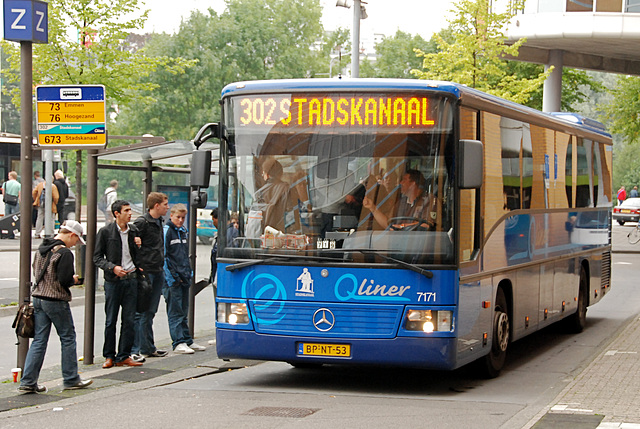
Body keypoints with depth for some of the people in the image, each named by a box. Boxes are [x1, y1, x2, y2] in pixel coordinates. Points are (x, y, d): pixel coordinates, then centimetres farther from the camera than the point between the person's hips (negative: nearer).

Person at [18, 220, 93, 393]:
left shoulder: (42, 249, 9)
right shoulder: (64, 253, -16)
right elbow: (64, 280, -22)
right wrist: (74, 279, 0)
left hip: (38, 298, 7)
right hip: (56, 301, -7)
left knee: (39, 340, 8)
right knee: (68, 338, 9)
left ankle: (28, 382, 3)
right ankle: (71, 379, 16)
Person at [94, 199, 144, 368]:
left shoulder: (133, 232, 11)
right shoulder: (105, 232, -2)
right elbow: (97, 257, -2)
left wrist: (139, 245, -1)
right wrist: (112, 267, -15)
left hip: (131, 279, 4)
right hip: (113, 280, -4)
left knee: (129, 320, 2)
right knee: (111, 321, 2)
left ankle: (124, 356, 8)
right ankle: (109, 356, 12)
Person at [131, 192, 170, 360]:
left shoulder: (159, 222, 14)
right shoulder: (142, 223, -13)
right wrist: (136, 267, -17)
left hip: (158, 272, 8)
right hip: (145, 272, -8)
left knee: (150, 312, 13)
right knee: (141, 312, -6)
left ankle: (148, 348, 19)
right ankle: (134, 350, -3)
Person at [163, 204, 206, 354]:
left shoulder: (183, 231, 16)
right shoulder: (166, 231, -8)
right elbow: (163, 256, -12)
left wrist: (189, 272, 16)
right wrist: (171, 277, -16)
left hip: (184, 278, 8)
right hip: (173, 279, -8)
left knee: (184, 312, 12)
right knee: (175, 312, -6)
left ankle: (187, 341, 17)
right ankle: (178, 343, -5)